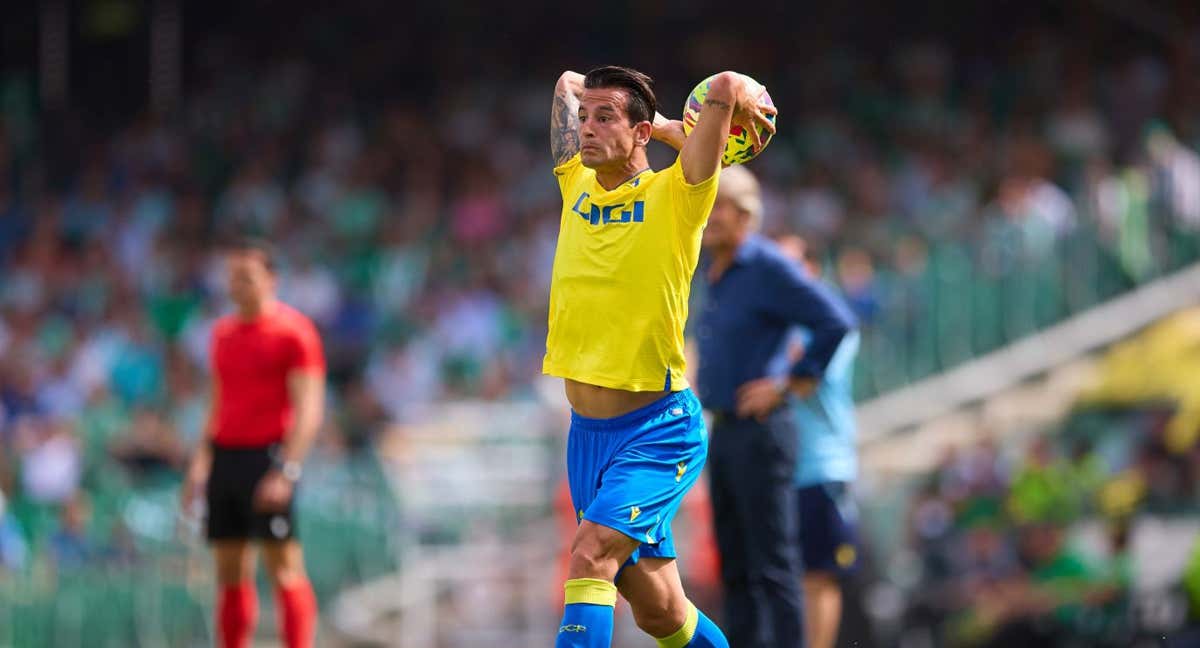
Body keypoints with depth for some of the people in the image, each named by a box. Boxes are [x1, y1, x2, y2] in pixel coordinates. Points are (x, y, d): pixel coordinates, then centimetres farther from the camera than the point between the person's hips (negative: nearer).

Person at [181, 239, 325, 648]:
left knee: (284, 567, -9)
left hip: (268, 457, -7)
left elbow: (308, 410, -11)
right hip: (225, 457, 7)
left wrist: (285, 472, -20)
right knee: (229, 571, 6)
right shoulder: (223, 332, 16)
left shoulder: (293, 330, -6)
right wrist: (200, 465, 15)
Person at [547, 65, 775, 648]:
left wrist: (736, 101, 3)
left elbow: (728, 87, -19)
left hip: (659, 430, -6)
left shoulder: (673, 196, -8)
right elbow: (568, 82, 21)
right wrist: (666, 126, 19)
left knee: (591, 552, -26)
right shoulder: (577, 187, 7)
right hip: (587, 430, 6)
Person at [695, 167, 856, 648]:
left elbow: (836, 323, -20)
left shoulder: (768, 269, -14)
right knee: (735, 566, 10)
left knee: (772, 563, -8)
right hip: (723, 432, 9)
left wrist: (792, 384, -15)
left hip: (759, 429, -9)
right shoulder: (713, 269, 13)